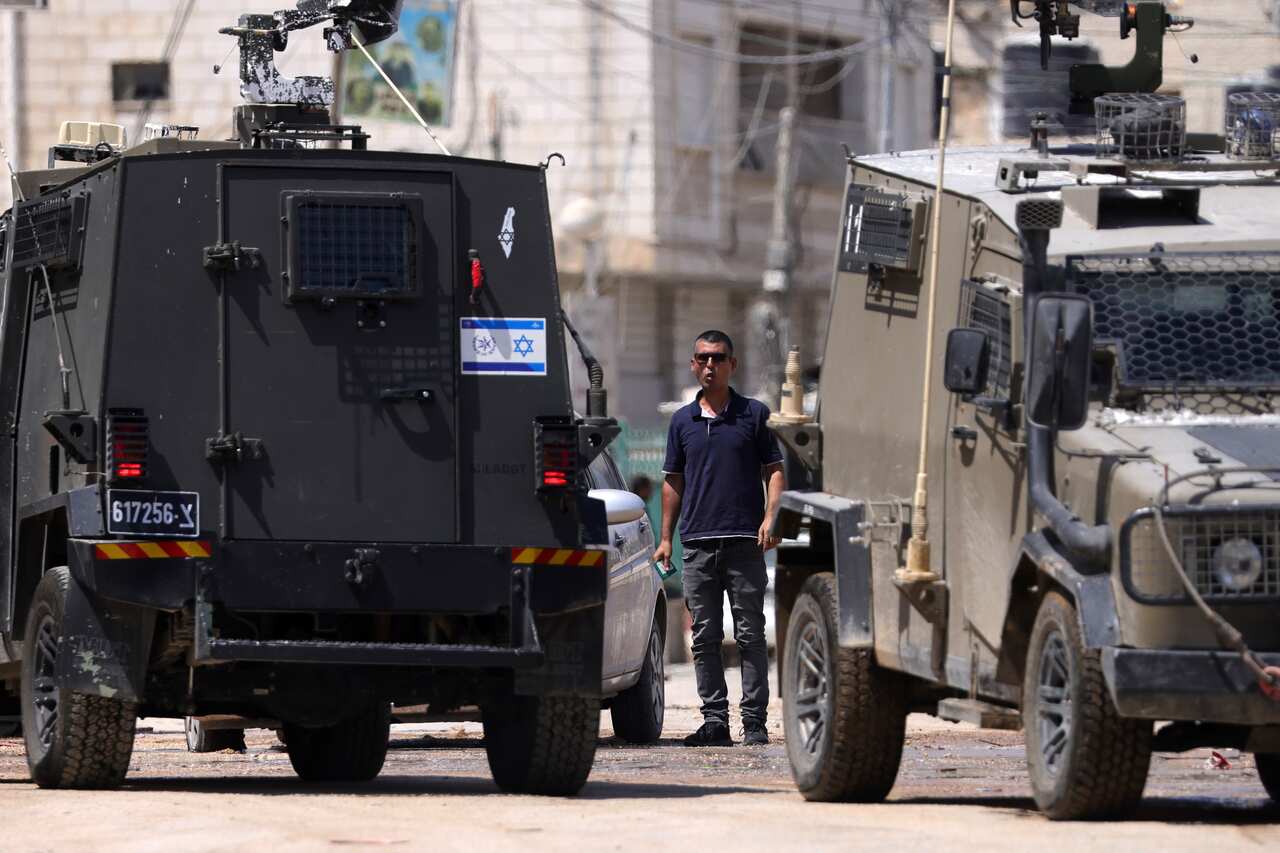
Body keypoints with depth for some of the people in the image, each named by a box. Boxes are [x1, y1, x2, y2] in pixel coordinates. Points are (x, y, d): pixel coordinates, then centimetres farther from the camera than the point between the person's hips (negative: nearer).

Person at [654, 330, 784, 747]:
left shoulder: (754, 414, 5)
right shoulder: (682, 421, 13)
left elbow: (773, 470, 4)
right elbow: (673, 481, 16)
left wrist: (770, 518, -10)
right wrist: (665, 536, 10)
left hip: (745, 541, -3)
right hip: (698, 544, 3)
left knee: (751, 635, -3)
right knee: (705, 638, 3)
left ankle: (754, 722, -2)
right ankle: (714, 720, 6)